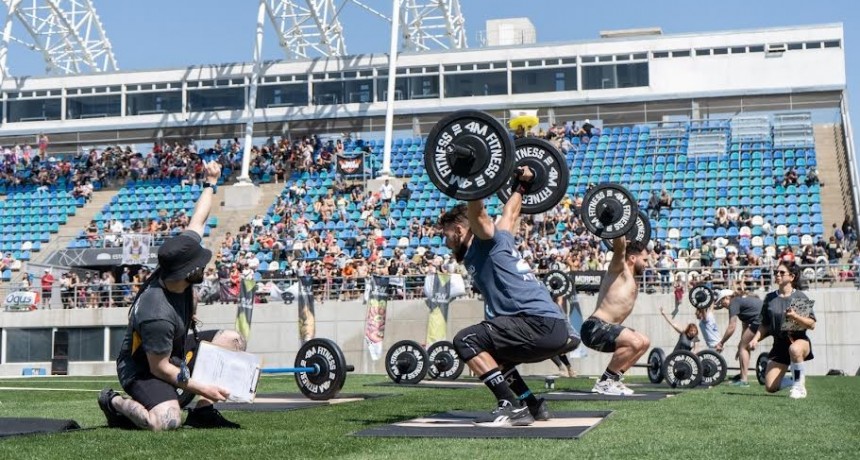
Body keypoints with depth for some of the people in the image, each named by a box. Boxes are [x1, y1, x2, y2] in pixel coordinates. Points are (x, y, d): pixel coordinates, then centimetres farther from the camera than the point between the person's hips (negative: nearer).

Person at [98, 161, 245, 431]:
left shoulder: (179, 262, -15)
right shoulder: (157, 315, -37)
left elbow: (197, 222, 1)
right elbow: (159, 368, -26)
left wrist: (210, 183, 10)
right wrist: (202, 389, -23)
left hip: (176, 350, 9)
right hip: (142, 367, -9)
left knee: (232, 341, 3)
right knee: (166, 422, -32)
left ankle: (202, 412, 3)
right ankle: (115, 403, 0)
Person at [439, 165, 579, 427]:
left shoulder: (486, 243, 0)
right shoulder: (498, 240, 23)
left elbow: (477, 212, -18)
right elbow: (510, 213, 39)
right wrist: (520, 184, 50)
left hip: (542, 324, -10)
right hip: (551, 328, 10)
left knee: (467, 341, -17)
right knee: (489, 353, 29)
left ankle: (513, 407, -17)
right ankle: (533, 406, 23)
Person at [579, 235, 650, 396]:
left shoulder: (631, 279, 21)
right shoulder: (619, 269, -5)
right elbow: (619, 246, -23)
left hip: (605, 328, 10)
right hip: (595, 328, -10)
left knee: (644, 343, 20)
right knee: (635, 343, -28)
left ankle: (613, 379, 14)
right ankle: (604, 382, -16)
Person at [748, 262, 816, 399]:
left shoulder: (800, 297, -5)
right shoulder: (770, 298, 7)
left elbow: (812, 324, -10)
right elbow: (765, 325, 14)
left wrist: (795, 316, -26)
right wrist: (756, 338, -2)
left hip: (799, 340, -4)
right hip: (779, 344, 4)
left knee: (794, 349, -43)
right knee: (771, 387, -5)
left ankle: (799, 385, -21)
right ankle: (794, 381, 29)